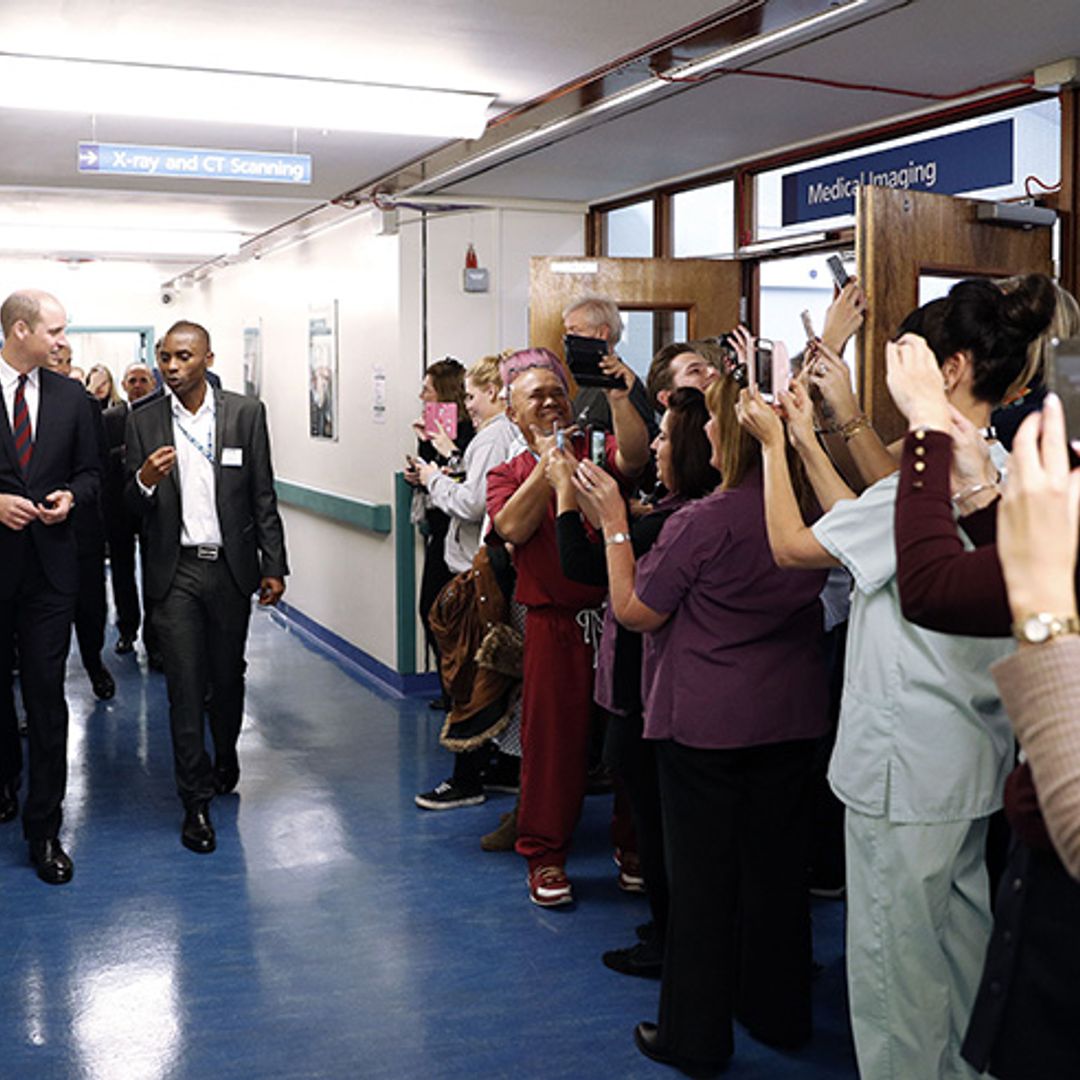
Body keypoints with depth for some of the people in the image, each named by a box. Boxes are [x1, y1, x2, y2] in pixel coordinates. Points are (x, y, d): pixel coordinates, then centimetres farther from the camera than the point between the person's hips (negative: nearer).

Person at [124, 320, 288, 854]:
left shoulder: (246, 413, 0)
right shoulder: (143, 422, 2)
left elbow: (263, 496, 2)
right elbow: (132, 508, 3)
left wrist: (274, 566, -1)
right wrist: (144, 480, -19)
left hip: (231, 568, 0)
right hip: (175, 572, 0)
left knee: (228, 678, 13)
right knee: (185, 686, -1)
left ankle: (225, 755, 41)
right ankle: (196, 800, 8)